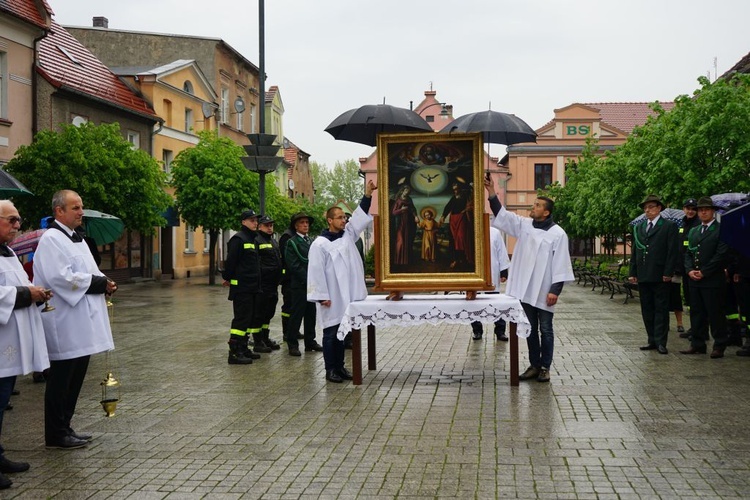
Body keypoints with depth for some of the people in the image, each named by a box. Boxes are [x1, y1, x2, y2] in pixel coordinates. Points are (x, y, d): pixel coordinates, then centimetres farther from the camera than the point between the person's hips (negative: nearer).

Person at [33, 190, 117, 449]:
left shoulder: (76, 238, 17)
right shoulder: (51, 239, -13)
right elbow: (61, 277, -22)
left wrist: (103, 283, 1)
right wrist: (100, 283, -16)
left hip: (82, 324, 9)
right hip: (64, 325, -9)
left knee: (75, 379, 14)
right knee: (61, 380, 0)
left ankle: (64, 427, 24)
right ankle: (56, 434, 10)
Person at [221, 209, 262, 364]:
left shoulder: (253, 239, 17)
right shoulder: (238, 239, -13)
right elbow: (231, 261, -16)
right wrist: (228, 278, -7)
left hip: (253, 287, 9)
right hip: (241, 286, -9)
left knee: (251, 318, 12)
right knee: (241, 318, -9)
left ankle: (243, 349, 21)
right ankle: (234, 353, -6)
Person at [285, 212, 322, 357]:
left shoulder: (311, 242, 18)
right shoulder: (292, 243, -4)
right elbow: (293, 265, -12)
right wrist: (307, 279, -15)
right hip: (299, 285, -7)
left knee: (311, 314, 12)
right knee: (296, 315, -4)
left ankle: (310, 342, 21)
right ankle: (292, 344, 2)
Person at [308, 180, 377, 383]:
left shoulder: (348, 235, 9)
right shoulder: (320, 244, -9)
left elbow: (360, 216, 4)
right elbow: (316, 272, -11)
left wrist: (368, 194, -8)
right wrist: (321, 296, -15)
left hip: (347, 296, 6)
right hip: (331, 298, -6)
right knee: (331, 334, 1)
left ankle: (340, 366, 21)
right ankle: (330, 370, 9)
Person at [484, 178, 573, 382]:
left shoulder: (557, 234, -9)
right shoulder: (524, 225, 6)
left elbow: (561, 265, -10)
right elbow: (502, 215, 3)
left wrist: (555, 290, -15)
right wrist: (491, 193, -8)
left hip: (544, 292, -5)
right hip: (526, 289, 5)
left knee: (545, 330, 6)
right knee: (530, 330, 12)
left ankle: (545, 367, 15)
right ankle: (534, 365, 21)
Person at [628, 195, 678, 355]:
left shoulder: (669, 226, -1)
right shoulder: (639, 227, 15)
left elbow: (672, 252, -6)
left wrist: (668, 273, -13)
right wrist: (632, 272, 8)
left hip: (660, 276, -6)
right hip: (643, 276, 6)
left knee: (661, 310, -1)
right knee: (647, 310, 9)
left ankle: (660, 342, 1)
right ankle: (652, 340, 17)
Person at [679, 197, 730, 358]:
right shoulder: (693, 231, 17)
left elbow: (721, 254, -11)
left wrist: (703, 272, -13)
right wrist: (690, 270, -2)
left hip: (713, 280, -6)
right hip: (694, 280, 6)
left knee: (715, 313, -2)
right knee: (696, 313, 9)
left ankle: (719, 346, 7)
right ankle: (698, 344, 16)